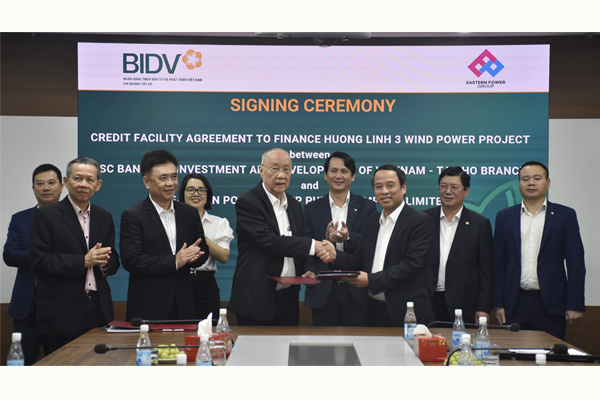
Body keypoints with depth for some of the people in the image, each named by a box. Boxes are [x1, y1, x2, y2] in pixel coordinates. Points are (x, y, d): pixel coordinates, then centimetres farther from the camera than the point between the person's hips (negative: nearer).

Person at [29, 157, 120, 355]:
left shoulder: (104, 217, 13)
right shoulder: (46, 215, -2)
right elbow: (38, 262, -11)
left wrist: (104, 263, -8)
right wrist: (84, 261, -16)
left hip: (98, 312, 4)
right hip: (60, 314, -4)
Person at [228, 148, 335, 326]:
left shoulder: (294, 205, 13)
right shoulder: (247, 202, -10)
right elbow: (269, 241, -21)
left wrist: (309, 271, -2)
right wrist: (313, 245, -21)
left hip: (288, 298, 6)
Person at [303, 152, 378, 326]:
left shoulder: (367, 207, 6)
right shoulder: (311, 209, 8)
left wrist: (348, 238, -20)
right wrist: (326, 240, -18)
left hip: (357, 292, 0)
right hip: (323, 291, 1)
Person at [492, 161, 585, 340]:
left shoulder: (565, 215, 4)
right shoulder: (505, 216, 9)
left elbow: (576, 263, 1)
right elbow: (498, 263, 8)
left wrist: (575, 305, -6)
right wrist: (498, 304, 2)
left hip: (551, 304, -1)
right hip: (515, 304, 1)